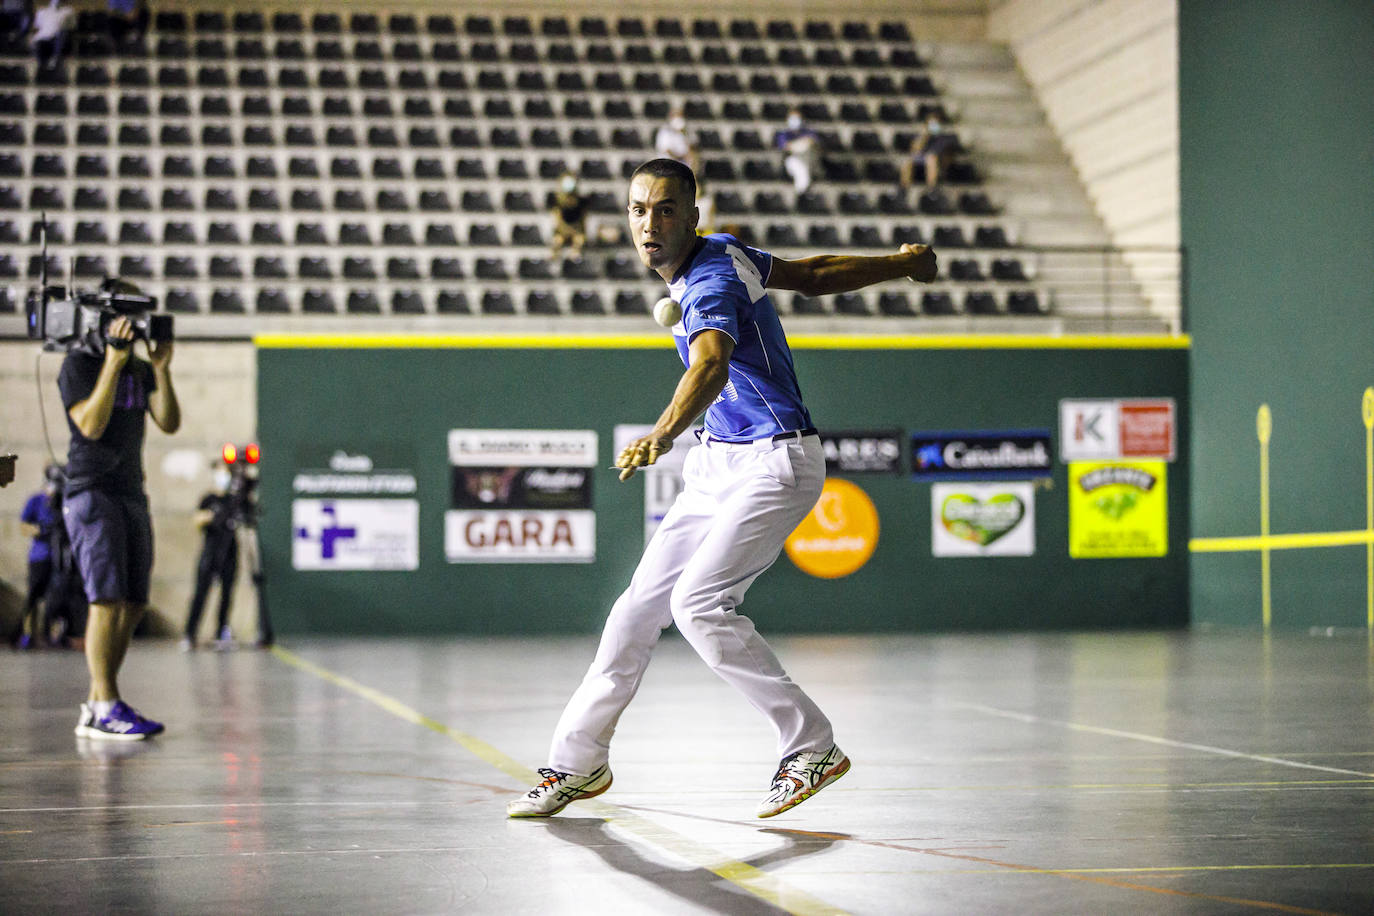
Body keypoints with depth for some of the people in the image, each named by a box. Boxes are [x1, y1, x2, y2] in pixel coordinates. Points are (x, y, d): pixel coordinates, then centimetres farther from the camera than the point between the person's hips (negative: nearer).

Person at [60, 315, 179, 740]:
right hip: (92, 493, -7)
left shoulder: (141, 369, 15)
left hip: (132, 493, 8)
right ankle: (106, 709, -15)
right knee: (108, 600, -15)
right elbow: (91, 425, -17)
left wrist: (161, 369, -7)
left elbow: (169, 423, 4)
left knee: (134, 604, 3)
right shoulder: (79, 363, -4)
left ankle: (95, 706, 8)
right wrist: (113, 362, -19)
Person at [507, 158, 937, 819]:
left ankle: (813, 748, -10)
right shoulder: (722, 250, 6)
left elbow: (710, 367, -44)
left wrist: (661, 436, -63)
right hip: (720, 463, 9)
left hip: (776, 464, -9)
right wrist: (897, 265, 34)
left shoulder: (711, 284, -23)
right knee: (641, 606, 5)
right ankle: (579, 761, 15)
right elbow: (812, 275, 18)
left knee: (699, 604, -22)